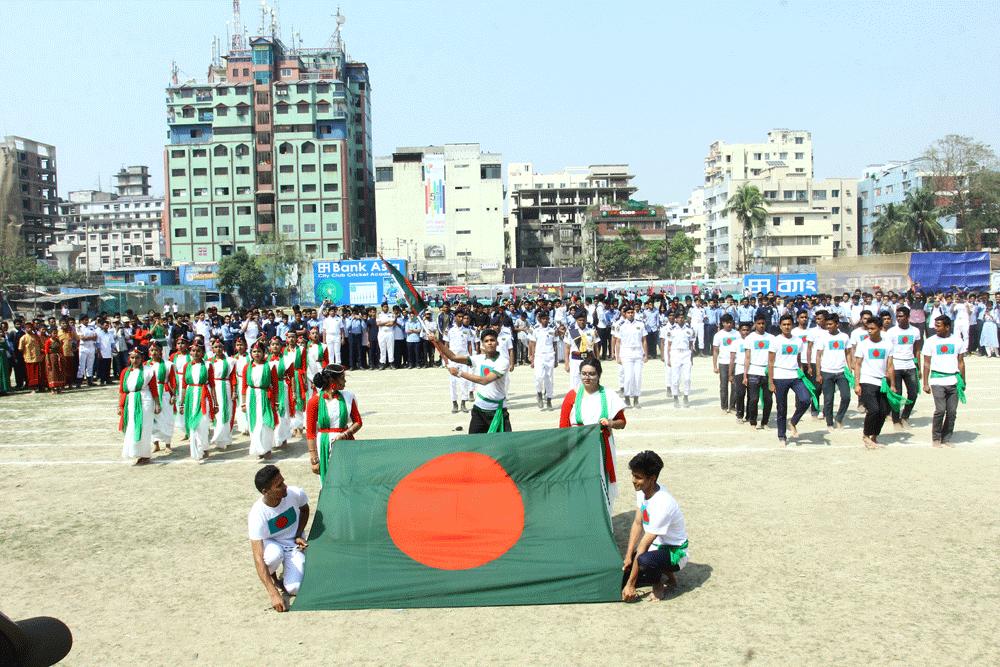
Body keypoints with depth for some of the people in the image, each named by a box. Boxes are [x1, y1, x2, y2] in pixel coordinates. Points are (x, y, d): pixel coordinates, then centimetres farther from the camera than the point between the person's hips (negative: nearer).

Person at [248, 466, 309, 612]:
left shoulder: (295, 494, -23)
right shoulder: (256, 515, -31)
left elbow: (305, 510, 5)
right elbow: (258, 559, -33)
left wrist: (298, 536, -9)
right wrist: (274, 595, -40)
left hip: (293, 545, 2)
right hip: (269, 544, -2)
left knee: (294, 588, -20)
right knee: (273, 555, -39)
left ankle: (287, 575, 16)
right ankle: (272, 575, -2)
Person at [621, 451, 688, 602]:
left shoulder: (662, 505, -34)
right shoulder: (642, 490, -7)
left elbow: (644, 545, -30)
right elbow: (637, 524, 4)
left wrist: (631, 584, -25)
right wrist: (628, 557, -4)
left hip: (675, 553, -8)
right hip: (656, 547, 8)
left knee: (644, 561, -39)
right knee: (620, 578, -5)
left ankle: (658, 587, -7)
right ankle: (662, 571, 14)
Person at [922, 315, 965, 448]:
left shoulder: (957, 340, 8)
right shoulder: (931, 341, 2)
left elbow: (961, 362, 15)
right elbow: (927, 363, 4)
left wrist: (963, 381, 13)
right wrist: (925, 383, 0)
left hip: (954, 380, 2)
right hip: (937, 380, -2)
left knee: (952, 411, 0)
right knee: (940, 409, -12)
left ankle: (946, 438, 13)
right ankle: (936, 438, 4)